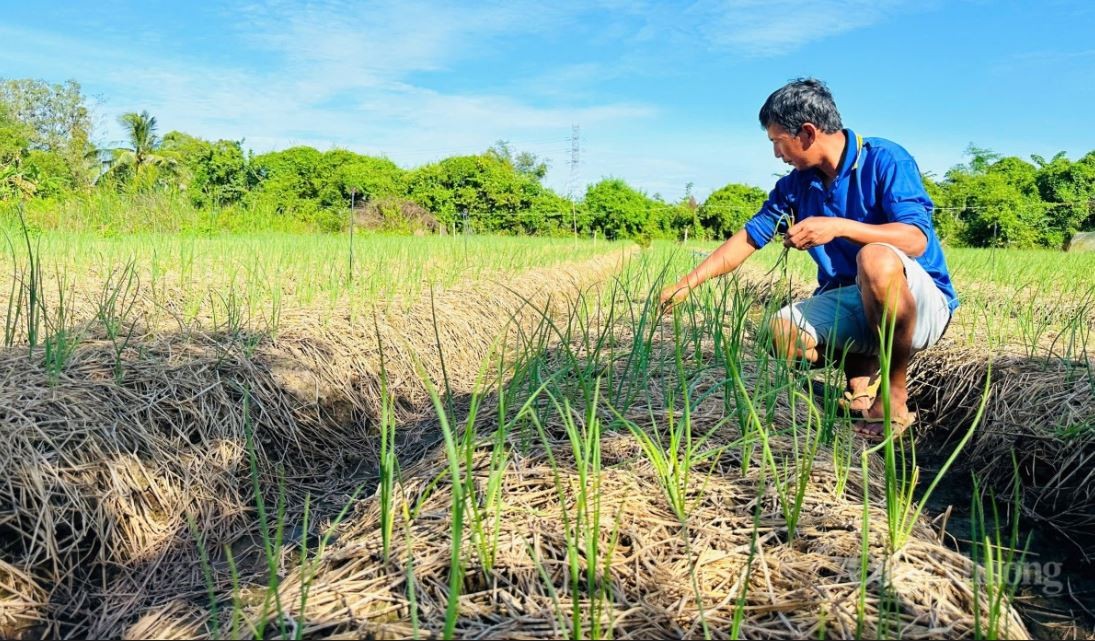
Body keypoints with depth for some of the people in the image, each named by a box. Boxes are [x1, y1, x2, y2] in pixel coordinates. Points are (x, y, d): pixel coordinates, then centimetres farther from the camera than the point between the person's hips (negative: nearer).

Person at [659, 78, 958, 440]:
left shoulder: (885, 160, -12)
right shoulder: (797, 184, 5)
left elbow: (916, 239, -22)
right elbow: (748, 237, 8)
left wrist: (839, 226, -33)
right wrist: (686, 285, 5)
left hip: (921, 303, -4)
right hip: (848, 301, 5)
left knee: (876, 259, -38)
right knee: (782, 333, -25)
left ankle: (895, 396, -19)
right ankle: (862, 373, 6)